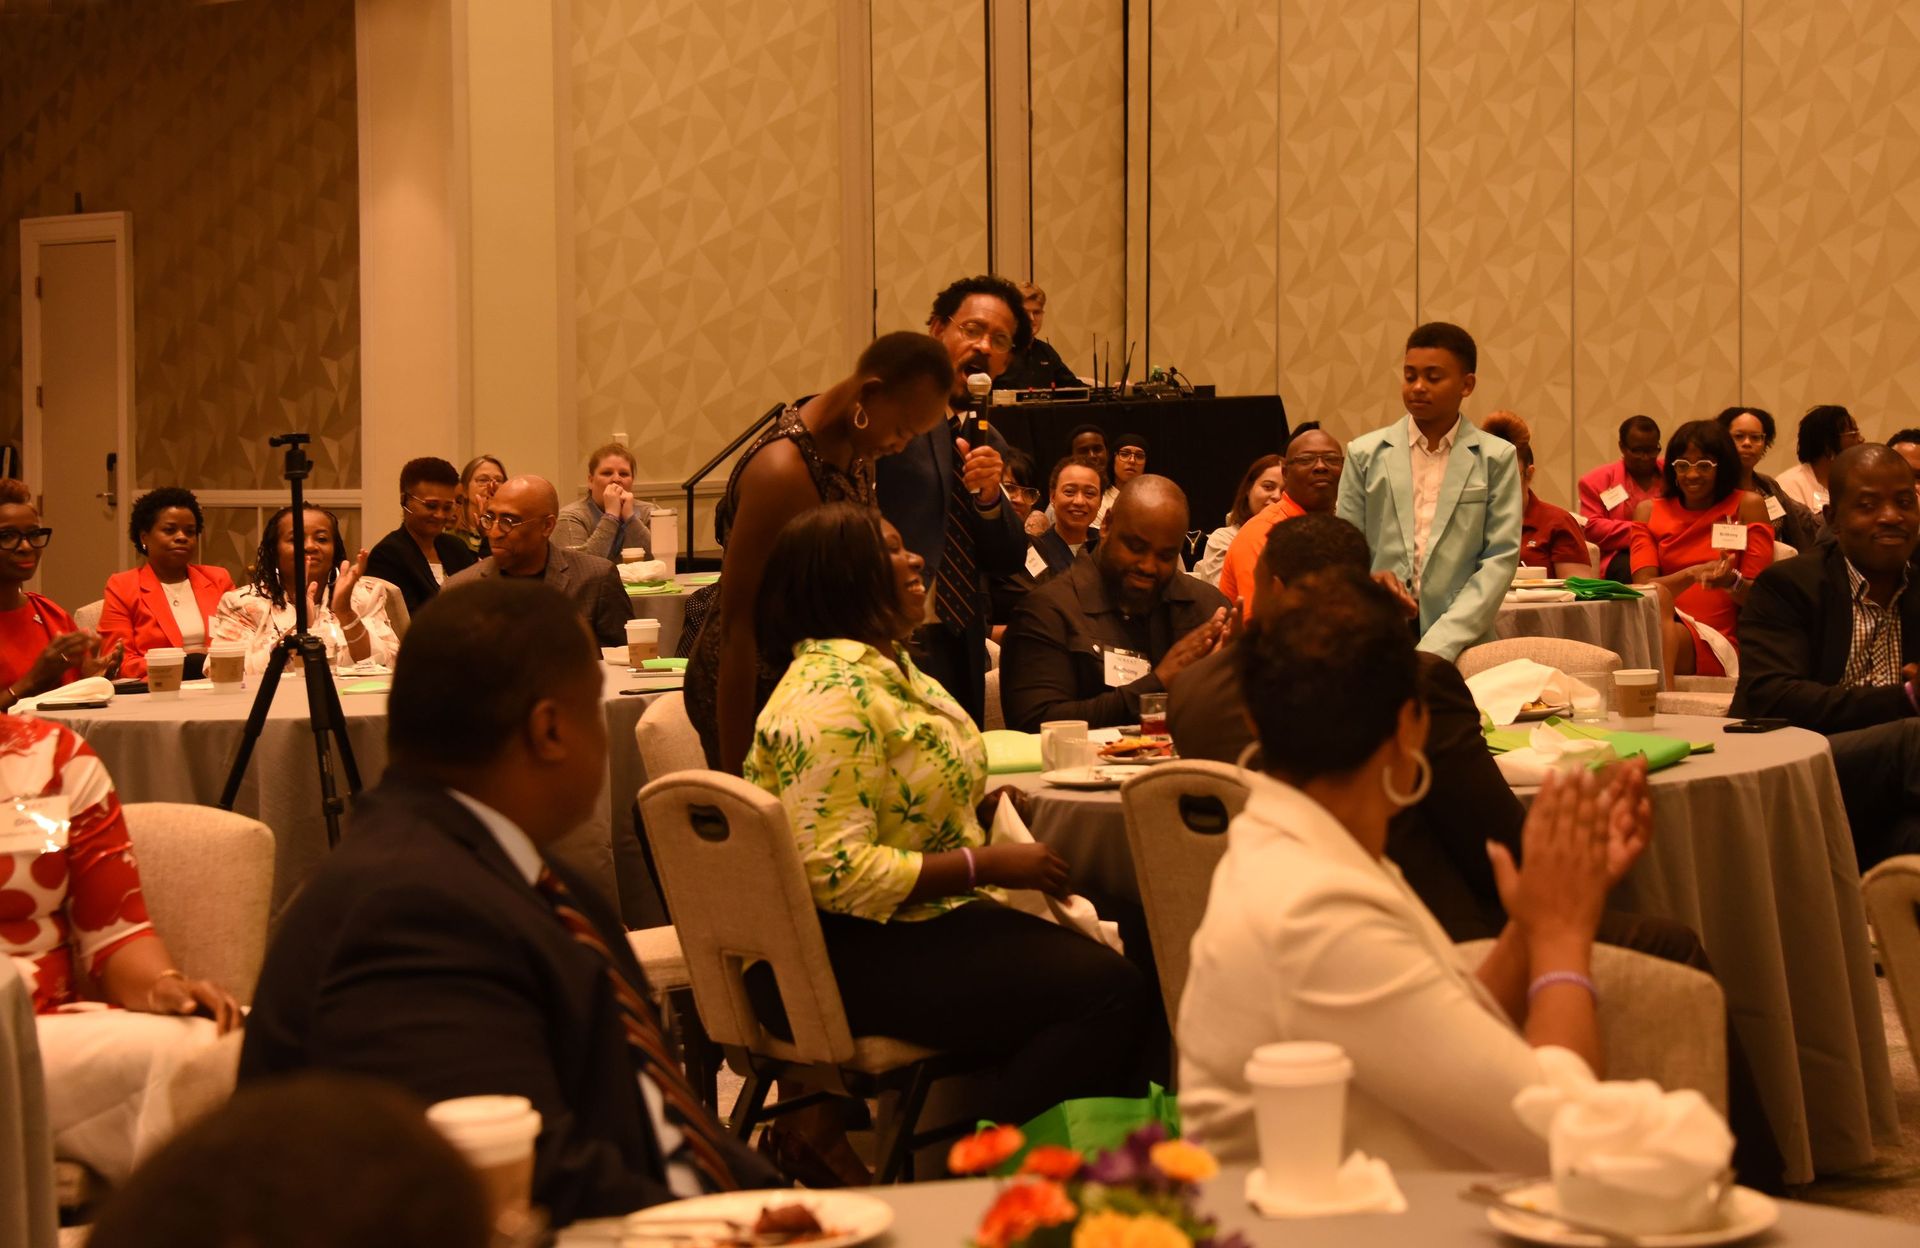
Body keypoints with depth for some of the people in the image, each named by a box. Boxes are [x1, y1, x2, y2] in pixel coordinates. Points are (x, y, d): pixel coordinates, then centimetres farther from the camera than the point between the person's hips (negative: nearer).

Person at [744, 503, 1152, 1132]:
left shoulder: (886, 664, 15)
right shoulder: (827, 696, -18)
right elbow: (837, 872, -25)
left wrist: (975, 801, 10)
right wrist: (985, 864, -19)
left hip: (925, 917, 10)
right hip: (852, 955, -10)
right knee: (1106, 992, -20)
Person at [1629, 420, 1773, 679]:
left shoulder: (1748, 506, 10)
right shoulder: (1649, 511, 17)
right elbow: (1643, 586, 2)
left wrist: (1732, 581, -18)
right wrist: (1693, 574, -17)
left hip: (1718, 642, -2)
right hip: (1661, 628, 2)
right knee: (1658, 596, -35)